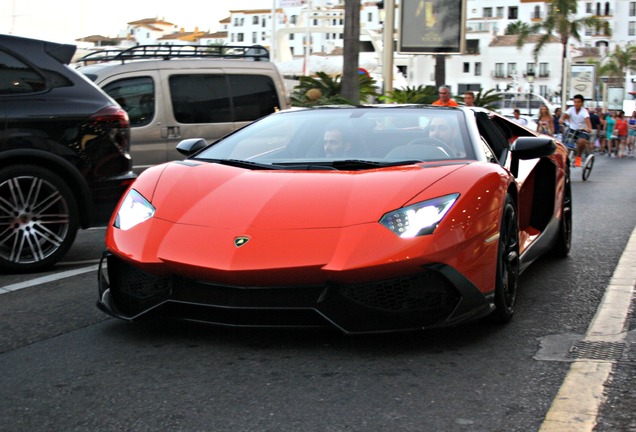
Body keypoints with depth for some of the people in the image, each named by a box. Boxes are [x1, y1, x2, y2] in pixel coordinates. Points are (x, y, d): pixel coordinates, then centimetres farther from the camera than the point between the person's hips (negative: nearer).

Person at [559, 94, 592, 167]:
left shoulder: (584, 111, -14)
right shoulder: (571, 109, -5)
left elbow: (587, 119, -32)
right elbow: (565, 114, -24)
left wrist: (589, 128, -52)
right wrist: (561, 119, -49)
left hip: (582, 131, -4)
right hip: (572, 130, 4)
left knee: (581, 141, -32)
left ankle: (578, 157, -9)